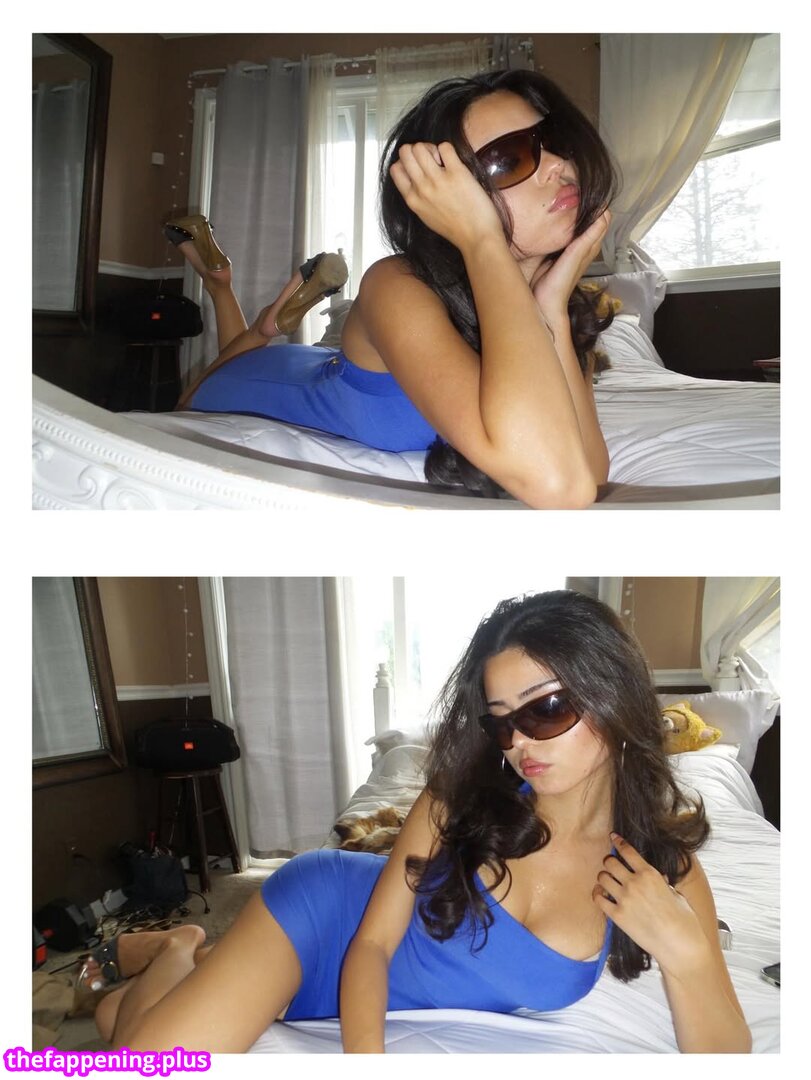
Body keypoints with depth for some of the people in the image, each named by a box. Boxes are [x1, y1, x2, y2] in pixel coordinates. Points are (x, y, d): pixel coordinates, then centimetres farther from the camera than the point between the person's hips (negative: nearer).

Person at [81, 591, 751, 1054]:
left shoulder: (666, 869, -17)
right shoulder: (463, 797, -22)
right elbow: (372, 941, -16)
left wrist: (686, 952, -36)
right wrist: (365, 1054, -35)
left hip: (408, 1029, 2)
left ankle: (200, 965, 34)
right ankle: (178, 953, 15)